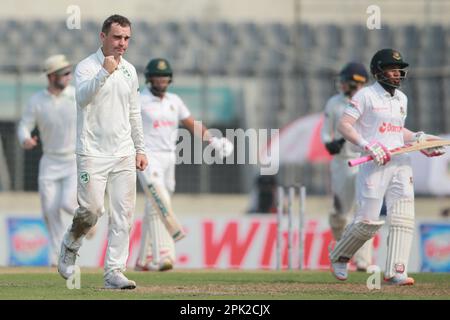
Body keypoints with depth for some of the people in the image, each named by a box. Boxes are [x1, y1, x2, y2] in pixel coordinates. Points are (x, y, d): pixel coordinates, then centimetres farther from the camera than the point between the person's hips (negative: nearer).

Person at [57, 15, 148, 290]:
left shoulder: (130, 71, 13)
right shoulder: (87, 67, -6)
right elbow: (82, 97, -26)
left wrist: (140, 148, 17)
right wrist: (105, 72, -34)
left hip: (124, 155, 5)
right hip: (93, 153, -5)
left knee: (123, 213, -2)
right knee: (92, 209, -10)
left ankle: (114, 272, 0)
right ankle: (69, 247, 19)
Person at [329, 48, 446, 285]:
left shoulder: (401, 98, 16)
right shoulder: (366, 95, -6)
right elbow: (343, 125, -13)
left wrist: (418, 139, 14)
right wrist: (367, 145, -25)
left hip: (400, 163, 7)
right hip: (374, 165, -6)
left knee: (403, 218, -7)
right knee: (368, 221, -6)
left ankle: (395, 272, -9)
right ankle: (339, 256, 19)